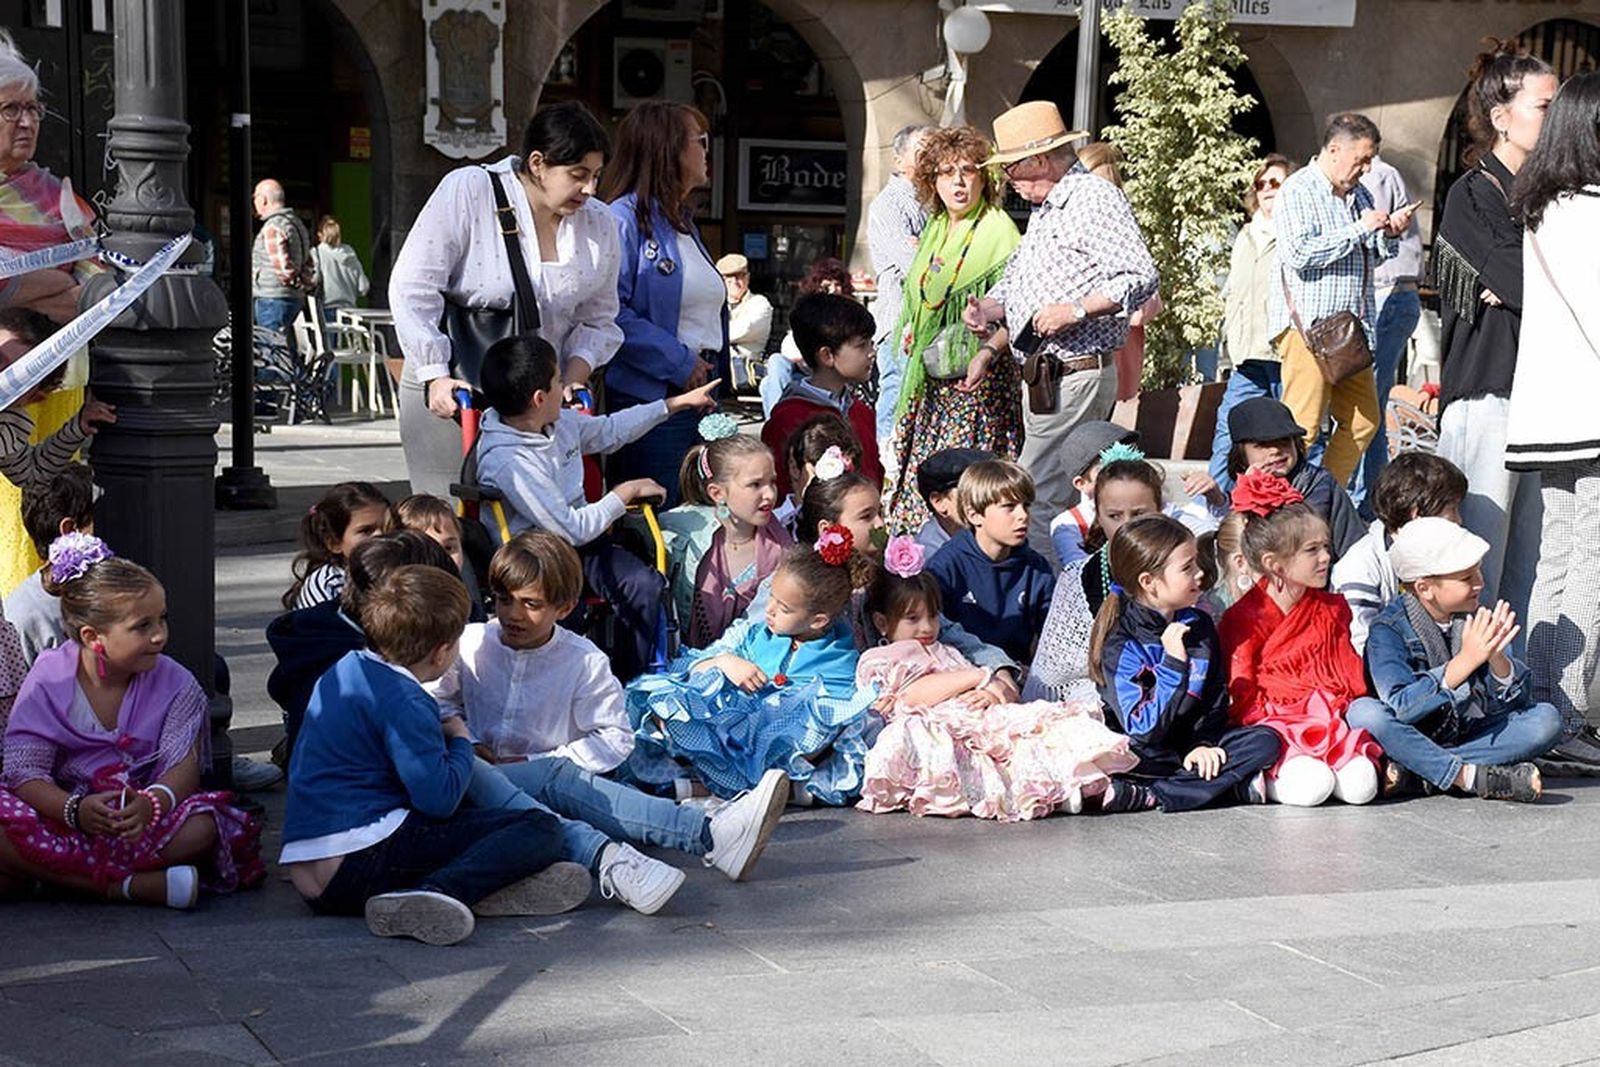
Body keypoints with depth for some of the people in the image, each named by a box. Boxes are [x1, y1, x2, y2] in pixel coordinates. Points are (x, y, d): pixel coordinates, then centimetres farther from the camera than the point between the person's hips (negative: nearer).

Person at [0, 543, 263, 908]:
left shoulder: (175, 683, -2)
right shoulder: (48, 680, -5)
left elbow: (184, 766, -12)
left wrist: (151, 803, -36)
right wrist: (75, 809, -33)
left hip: (140, 820, 1)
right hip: (65, 817, 0)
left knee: (200, 827, -32)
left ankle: (53, 872, -23)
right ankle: (138, 885, -29)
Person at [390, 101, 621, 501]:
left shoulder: (598, 224, 5)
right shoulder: (466, 192, -9)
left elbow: (597, 321, 13)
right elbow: (413, 290, -10)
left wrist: (572, 383, -4)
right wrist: (435, 377, -16)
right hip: (450, 393, -3)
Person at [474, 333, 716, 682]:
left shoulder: (560, 422, 1)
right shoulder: (509, 462, -25)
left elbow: (609, 430, 24)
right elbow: (572, 530, -22)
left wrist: (677, 403, 27)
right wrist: (626, 493, -12)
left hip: (577, 536, 8)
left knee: (645, 584, -15)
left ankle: (630, 682, -3)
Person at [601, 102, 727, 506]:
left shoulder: (683, 222, 20)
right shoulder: (625, 219, -10)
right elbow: (611, 313, -21)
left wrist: (713, 376, 15)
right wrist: (680, 363, -18)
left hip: (698, 392, 9)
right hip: (650, 400, -9)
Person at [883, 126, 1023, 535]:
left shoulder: (998, 229, -7)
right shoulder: (934, 229, 16)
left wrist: (987, 352, -27)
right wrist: (909, 333, 12)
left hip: (976, 375, -7)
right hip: (929, 375, 7)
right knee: (922, 471, 5)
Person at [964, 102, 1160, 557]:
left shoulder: (1095, 198, -10)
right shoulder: (1045, 209, 21)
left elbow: (1142, 277, -19)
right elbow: (1017, 278, 30)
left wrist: (1076, 310, -23)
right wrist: (989, 307, 10)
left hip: (1077, 378, -10)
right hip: (1044, 378, 10)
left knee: (1037, 502, -13)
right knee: (1060, 497, 12)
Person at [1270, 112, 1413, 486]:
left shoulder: (1358, 193, 20)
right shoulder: (1298, 191, -5)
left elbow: (1372, 255, 29)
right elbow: (1300, 253, -18)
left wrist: (1389, 234, 8)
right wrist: (1359, 229, -16)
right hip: (1307, 328, -8)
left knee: (1364, 420, 7)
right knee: (1301, 428, -10)